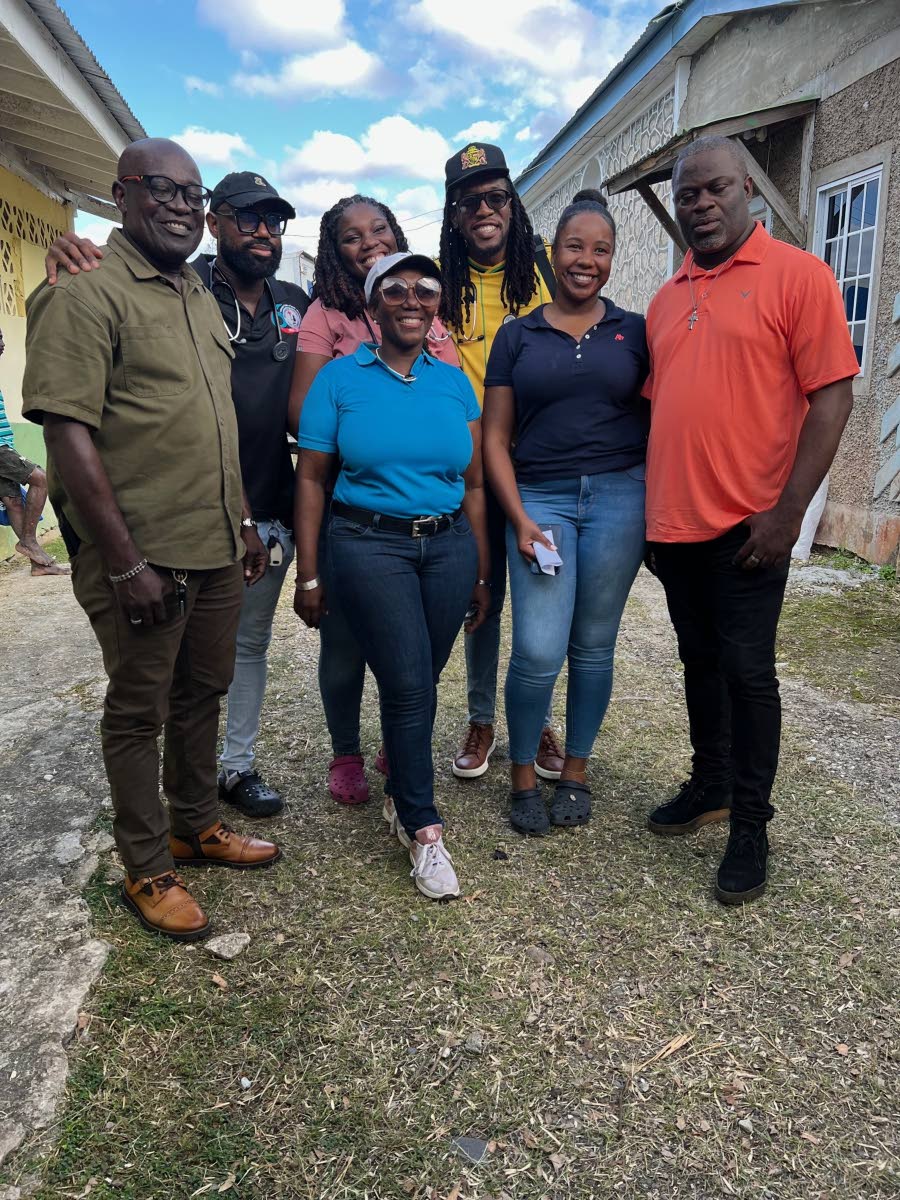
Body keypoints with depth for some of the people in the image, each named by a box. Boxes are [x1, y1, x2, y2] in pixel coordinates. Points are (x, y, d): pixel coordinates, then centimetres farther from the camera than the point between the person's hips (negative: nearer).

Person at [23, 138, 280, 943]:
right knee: (138, 715, 7)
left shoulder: (199, 296, 16)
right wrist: (126, 564, -20)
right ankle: (147, 872, 24)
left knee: (202, 695, 18)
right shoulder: (86, 291, -10)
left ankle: (197, 827, 37)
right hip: (143, 558, -7)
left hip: (218, 551, 8)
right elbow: (69, 434, -17)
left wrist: (244, 522, 17)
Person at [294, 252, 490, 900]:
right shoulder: (339, 378, 1)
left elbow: (473, 484, 11)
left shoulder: (455, 382, 9)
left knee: (423, 681, 9)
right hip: (370, 544, -3)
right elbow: (312, 480, 0)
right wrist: (308, 575, -3)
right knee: (408, 684, -7)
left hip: (449, 543, 4)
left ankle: (404, 794, 31)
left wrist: (481, 575, 10)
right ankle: (424, 827, 8)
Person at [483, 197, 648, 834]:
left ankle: (575, 771, 25)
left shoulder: (635, 332, 11)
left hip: (619, 496, 1)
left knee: (594, 646, 7)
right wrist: (520, 519, -5)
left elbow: (658, 420, 10)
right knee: (538, 652, -8)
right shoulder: (517, 336, 9)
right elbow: (495, 438, 6)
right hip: (539, 498, -1)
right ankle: (524, 774, 15)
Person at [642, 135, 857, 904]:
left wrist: (788, 512, -16)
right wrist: (652, 509, 12)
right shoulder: (666, 301, 14)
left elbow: (831, 396, -9)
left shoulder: (797, 275, -3)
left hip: (748, 524, -5)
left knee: (746, 670, 0)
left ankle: (751, 828, 15)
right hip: (675, 524, 6)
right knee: (700, 662, 15)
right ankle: (710, 787, 32)